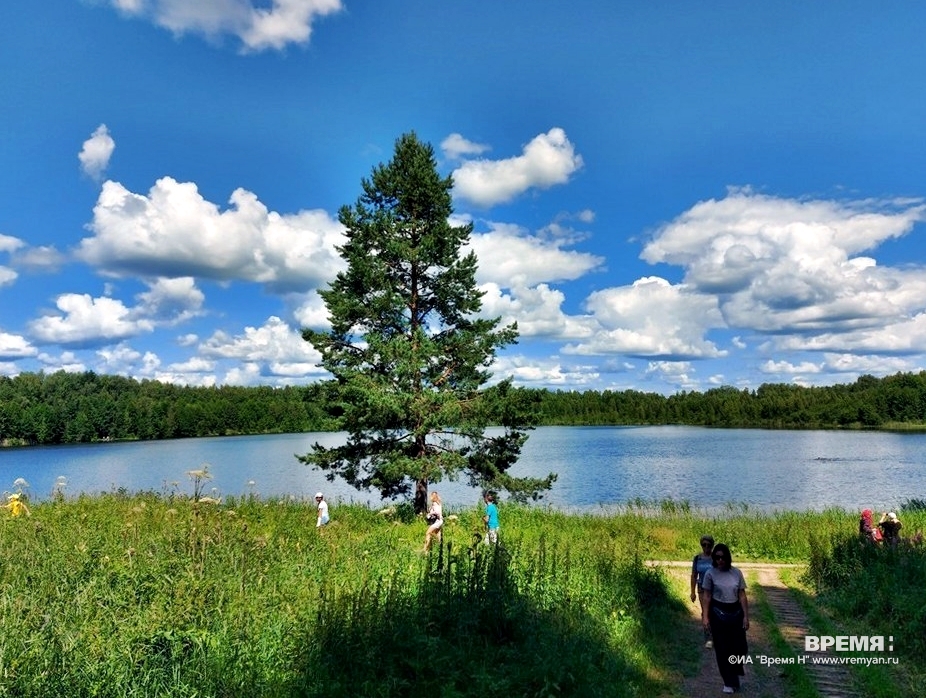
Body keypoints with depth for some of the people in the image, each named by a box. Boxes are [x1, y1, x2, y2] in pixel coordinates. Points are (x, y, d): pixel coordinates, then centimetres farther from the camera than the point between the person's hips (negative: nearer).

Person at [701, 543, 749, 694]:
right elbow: (707, 597, -5)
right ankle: (730, 682, 17)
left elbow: (742, 596, 2)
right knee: (722, 649, 3)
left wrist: (746, 616, -1)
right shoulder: (710, 574, -7)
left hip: (736, 613, 2)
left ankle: (734, 672, 34)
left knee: (739, 646, 3)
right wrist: (705, 616, -10)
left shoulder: (737, 573, -2)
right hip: (718, 614, -2)